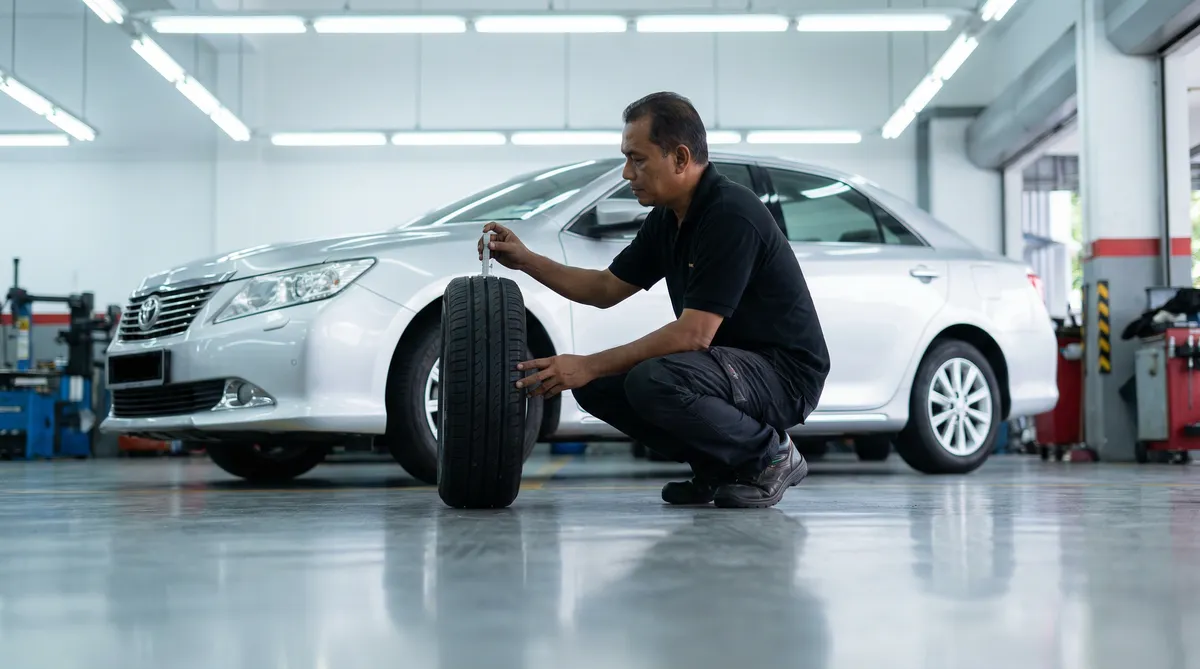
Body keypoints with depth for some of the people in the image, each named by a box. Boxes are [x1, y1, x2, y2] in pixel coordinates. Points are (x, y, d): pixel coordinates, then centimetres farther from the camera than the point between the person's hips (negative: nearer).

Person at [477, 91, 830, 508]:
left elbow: (693, 334, -28)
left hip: (784, 371, -9)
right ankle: (721, 465, 8)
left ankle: (769, 455, -8)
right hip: (732, 363, 9)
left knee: (654, 380, -33)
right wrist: (526, 261, 3)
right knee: (599, 387, 1)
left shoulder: (731, 217, -24)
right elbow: (606, 289, 15)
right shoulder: (667, 219, 6)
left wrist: (589, 365, -25)